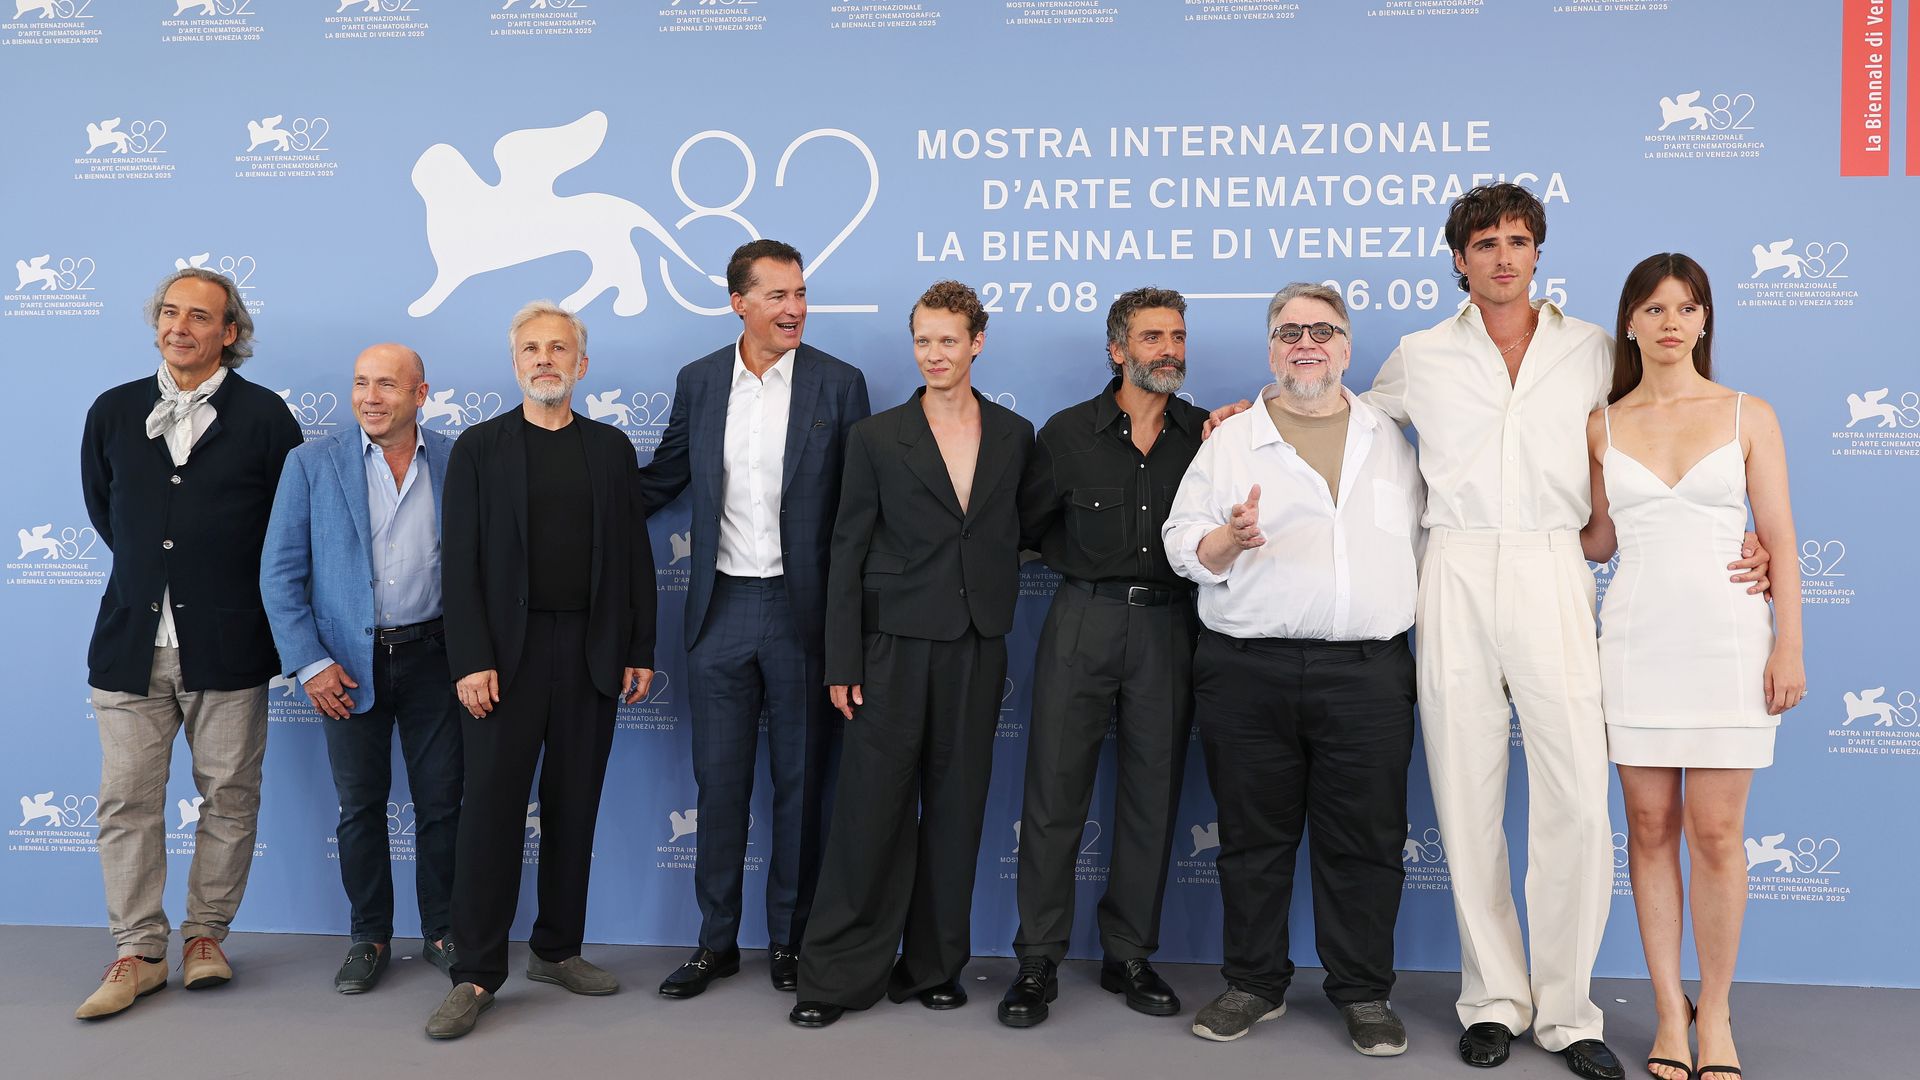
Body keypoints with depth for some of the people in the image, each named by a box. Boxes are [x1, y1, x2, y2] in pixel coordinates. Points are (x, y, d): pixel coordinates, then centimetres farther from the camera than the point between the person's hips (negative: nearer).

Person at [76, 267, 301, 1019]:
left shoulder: (264, 415, -1)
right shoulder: (113, 412, 8)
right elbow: (101, 508, 20)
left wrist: (229, 584, 9)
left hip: (227, 643, -2)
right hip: (132, 640, 3)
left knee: (228, 798, 6)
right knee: (127, 802, 4)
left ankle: (206, 935, 22)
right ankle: (138, 953, 15)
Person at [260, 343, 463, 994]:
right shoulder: (311, 464, 0)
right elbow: (279, 574, -1)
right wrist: (309, 664, -8)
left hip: (432, 655, 0)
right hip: (350, 664, 0)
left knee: (441, 802, 7)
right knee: (360, 806, 9)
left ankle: (442, 932, 23)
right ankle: (370, 937, 24)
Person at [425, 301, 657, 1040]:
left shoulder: (611, 448, 10)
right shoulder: (479, 447, 3)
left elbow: (634, 555, 9)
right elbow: (461, 562, -3)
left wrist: (640, 650, 3)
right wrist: (471, 660, -11)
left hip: (592, 654, 3)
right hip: (506, 653, -2)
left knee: (573, 808, 9)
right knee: (491, 809, -2)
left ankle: (558, 950, 22)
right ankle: (476, 974, 5)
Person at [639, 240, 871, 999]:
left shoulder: (840, 384, -3)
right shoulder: (697, 382, 5)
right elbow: (664, 476, 15)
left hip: (803, 610, -2)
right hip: (722, 607, 2)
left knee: (800, 783, 8)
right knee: (718, 780, 9)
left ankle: (790, 941, 22)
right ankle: (716, 942, 22)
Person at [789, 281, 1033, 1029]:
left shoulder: (1014, 436, 8)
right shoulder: (878, 436, 1)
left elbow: (1017, 536, 14)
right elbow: (848, 554, 0)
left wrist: (1000, 619, 2)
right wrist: (842, 663, -5)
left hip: (978, 649, 2)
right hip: (896, 647, -2)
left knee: (956, 809, 9)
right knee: (872, 809, 0)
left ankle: (934, 964, 23)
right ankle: (839, 975, 12)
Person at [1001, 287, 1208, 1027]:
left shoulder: (1207, 434, 5)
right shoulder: (1068, 433, 3)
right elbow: (1030, 524, 10)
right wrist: (1095, 565, 5)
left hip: (1167, 625, 1)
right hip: (1083, 624, -1)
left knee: (1152, 795, 7)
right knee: (1054, 792, -1)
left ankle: (1129, 956, 21)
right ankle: (1038, 960, 11)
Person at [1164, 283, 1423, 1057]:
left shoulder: (1390, 438, 13)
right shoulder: (1230, 441, 6)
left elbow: (1424, 537, 15)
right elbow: (1182, 543, 2)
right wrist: (1230, 538, -18)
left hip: (1368, 673, 1)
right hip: (1248, 673, -1)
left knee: (1364, 841, 5)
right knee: (1253, 836, 8)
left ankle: (1364, 993, 20)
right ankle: (1254, 984, 23)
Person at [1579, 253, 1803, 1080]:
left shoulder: (1749, 416, 4)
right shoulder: (1602, 426, 7)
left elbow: (1779, 539, 2)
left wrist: (1789, 646, -4)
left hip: (1727, 638, -1)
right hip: (1637, 637, 1)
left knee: (1715, 832, -1)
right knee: (1651, 826, 5)